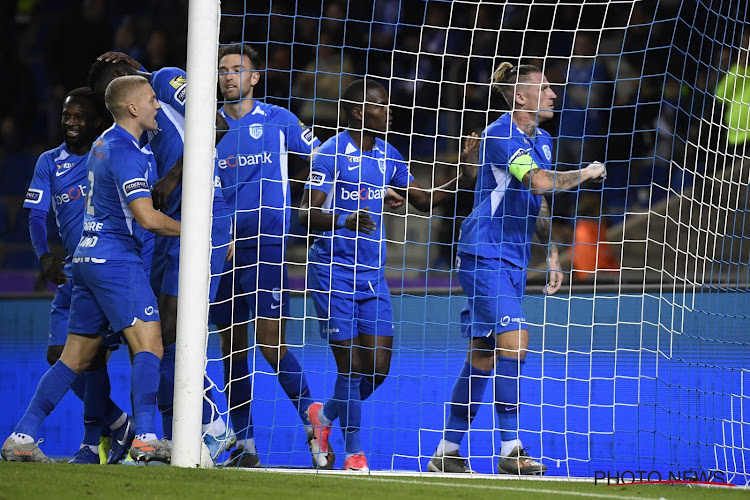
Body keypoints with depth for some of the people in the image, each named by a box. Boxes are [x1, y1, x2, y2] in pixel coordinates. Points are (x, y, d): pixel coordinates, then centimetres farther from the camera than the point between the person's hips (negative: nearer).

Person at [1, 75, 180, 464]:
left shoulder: (105, 143, 17)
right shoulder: (126, 152, -14)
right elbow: (147, 218, -21)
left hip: (87, 257, 10)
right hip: (115, 259, -10)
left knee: (76, 356, 11)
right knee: (148, 344, -13)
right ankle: (145, 438, -24)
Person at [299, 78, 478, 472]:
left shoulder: (388, 156, 11)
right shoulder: (332, 153, -10)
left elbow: (423, 200, 18)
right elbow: (307, 215, -15)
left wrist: (463, 178, 4)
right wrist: (345, 221, -33)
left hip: (373, 276, 6)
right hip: (334, 273, -6)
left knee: (378, 368, 1)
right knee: (351, 364, -8)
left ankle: (325, 415, 26)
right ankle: (354, 451, 5)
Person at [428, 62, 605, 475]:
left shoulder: (542, 141, 14)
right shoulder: (500, 136, -15)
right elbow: (539, 181, -30)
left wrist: (551, 254, 20)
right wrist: (583, 175, -16)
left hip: (514, 260, 9)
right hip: (484, 255, -9)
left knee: (484, 355, 9)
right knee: (514, 340, -18)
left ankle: (447, 453, 14)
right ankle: (510, 449, -16)